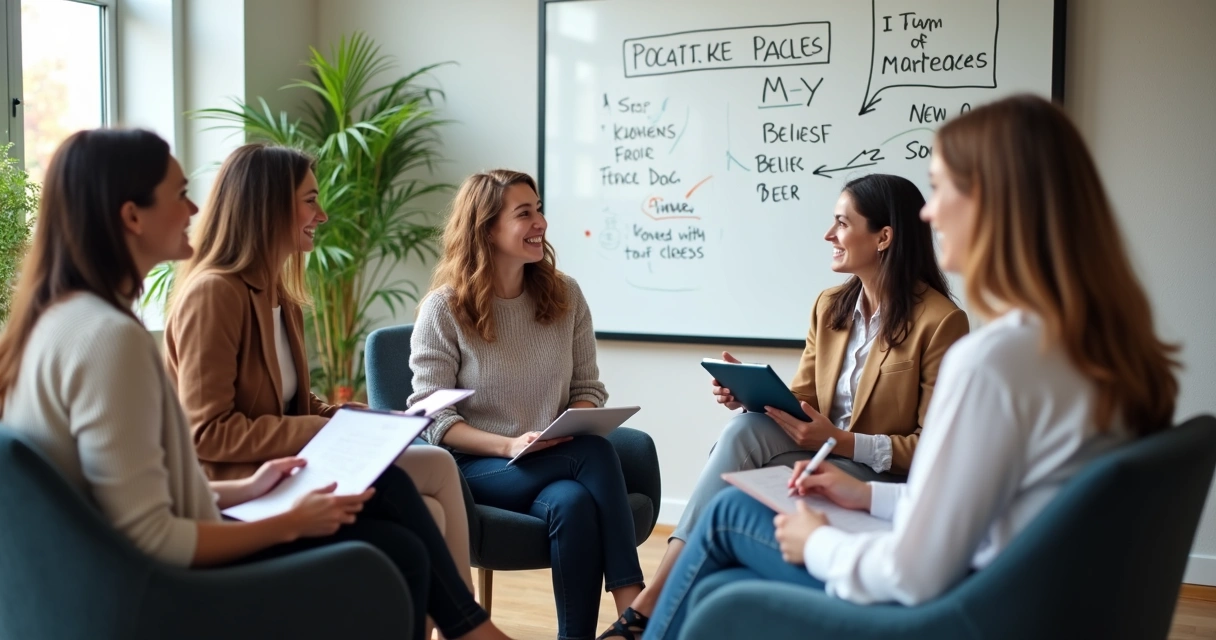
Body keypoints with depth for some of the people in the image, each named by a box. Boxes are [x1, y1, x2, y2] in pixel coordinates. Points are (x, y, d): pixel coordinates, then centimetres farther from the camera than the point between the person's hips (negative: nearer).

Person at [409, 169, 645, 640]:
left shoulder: (565, 294, 3)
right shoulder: (444, 308, -8)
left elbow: (588, 387, 9)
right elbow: (432, 417, -10)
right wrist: (508, 446, -23)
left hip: (557, 462, 4)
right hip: (476, 466, -3)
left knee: (572, 503, -32)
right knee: (595, 455, -29)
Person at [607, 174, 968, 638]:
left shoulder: (940, 321, -11)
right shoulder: (830, 306, 8)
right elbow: (800, 401, 10)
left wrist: (842, 441, -22)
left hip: (885, 479, -5)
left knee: (746, 435, -29)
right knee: (746, 428, -28)